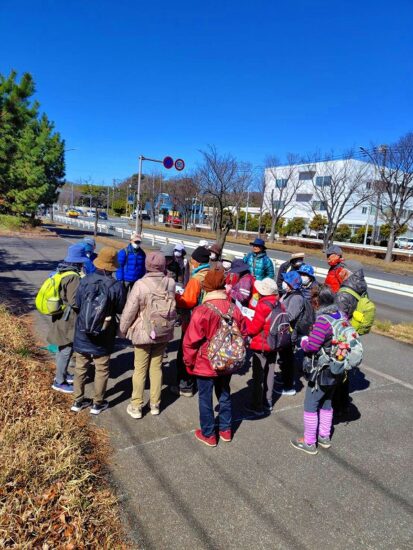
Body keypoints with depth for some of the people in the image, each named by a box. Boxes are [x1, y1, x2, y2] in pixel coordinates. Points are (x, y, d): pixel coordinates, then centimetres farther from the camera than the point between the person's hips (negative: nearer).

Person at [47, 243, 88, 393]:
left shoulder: (62, 272, 6)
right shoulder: (74, 277, -24)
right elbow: (74, 301, -27)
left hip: (62, 316, 10)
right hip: (68, 319, -10)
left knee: (63, 348, 23)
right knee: (66, 350, 3)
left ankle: (62, 374, 39)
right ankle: (59, 382, 15)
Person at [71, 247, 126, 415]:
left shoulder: (85, 281, -11)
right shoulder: (117, 286, -20)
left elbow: (78, 304, 1)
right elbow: (120, 310, -9)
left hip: (83, 333, 3)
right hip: (103, 336, -3)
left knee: (80, 368, 18)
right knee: (101, 370, 14)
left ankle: (78, 401, 31)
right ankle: (98, 403, 25)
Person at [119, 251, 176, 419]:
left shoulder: (140, 284, -20)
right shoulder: (171, 283, -11)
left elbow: (129, 311, -13)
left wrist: (123, 329, 2)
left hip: (143, 333, -3)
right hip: (163, 333, 3)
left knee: (140, 369, 11)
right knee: (156, 367, 16)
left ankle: (136, 406, 21)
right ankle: (155, 404, 28)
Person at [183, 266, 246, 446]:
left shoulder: (202, 311, -23)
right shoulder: (234, 309, -8)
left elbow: (191, 341, -18)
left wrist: (189, 362, -2)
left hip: (205, 365, -5)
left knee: (205, 398, 13)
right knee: (224, 395, 21)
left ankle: (208, 434, 27)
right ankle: (226, 430, 36)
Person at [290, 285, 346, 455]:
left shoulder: (322, 320, -26)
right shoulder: (342, 316, -1)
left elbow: (312, 346, -27)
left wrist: (303, 341, -6)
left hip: (322, 372, -8)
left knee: (311, 405, 7)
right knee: (326, 402, 23)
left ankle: (309, 442, 20)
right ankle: (324, 437, 38)